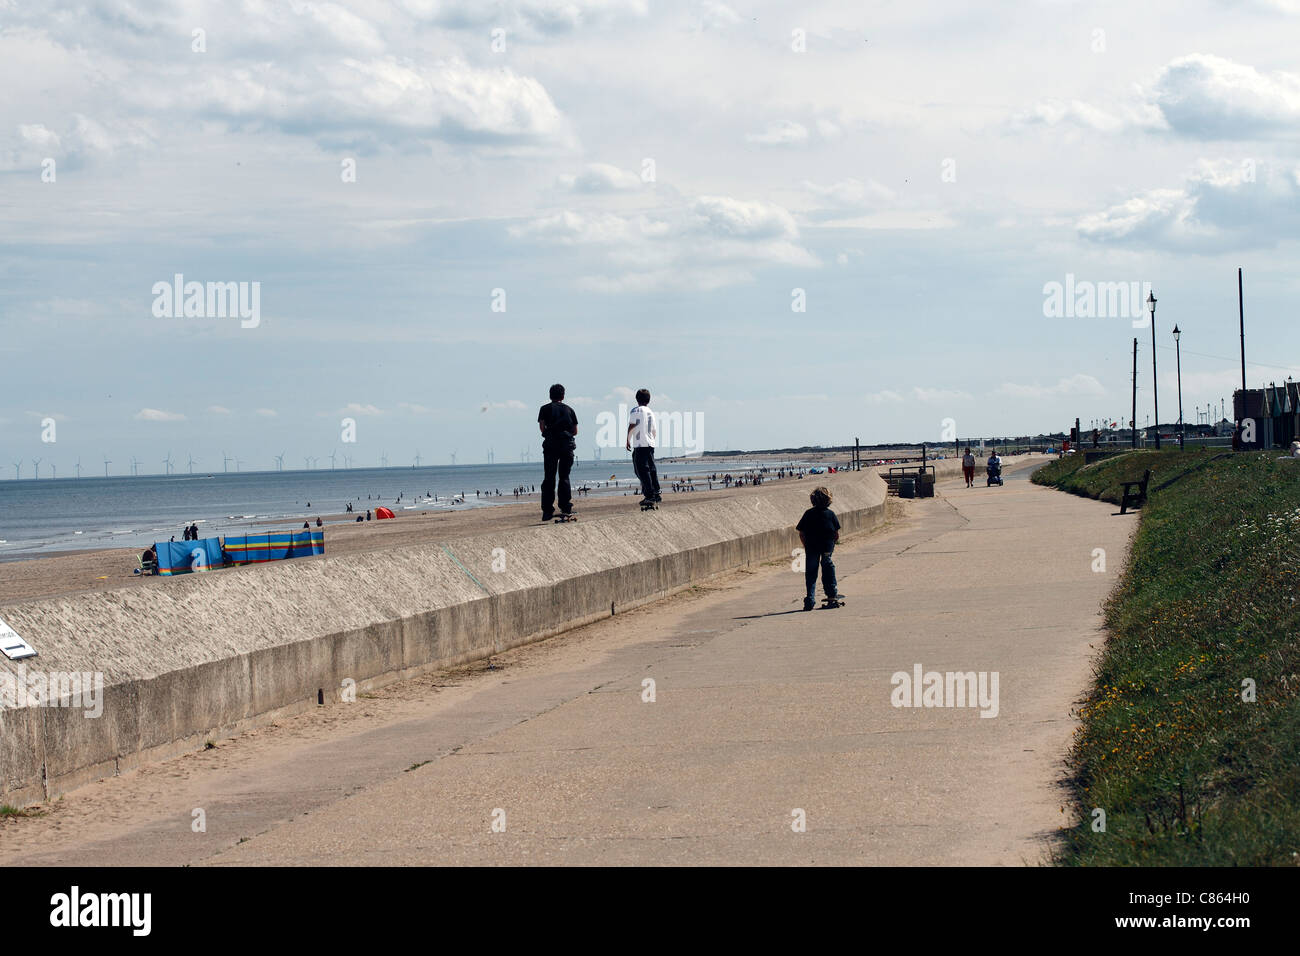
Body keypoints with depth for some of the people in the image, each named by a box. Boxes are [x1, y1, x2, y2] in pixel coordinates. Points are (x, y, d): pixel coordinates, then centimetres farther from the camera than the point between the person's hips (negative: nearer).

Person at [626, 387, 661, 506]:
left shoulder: (636, 411, -6)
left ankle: (649, 496, -13)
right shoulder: (650, 412, 14)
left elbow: (631, 426, -11)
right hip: (651, 444, 7)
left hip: (640, 445, -7)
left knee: (642, 470, -7)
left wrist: (628, 441, -2)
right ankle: (656, 494, 14)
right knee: (651, 469, 13)